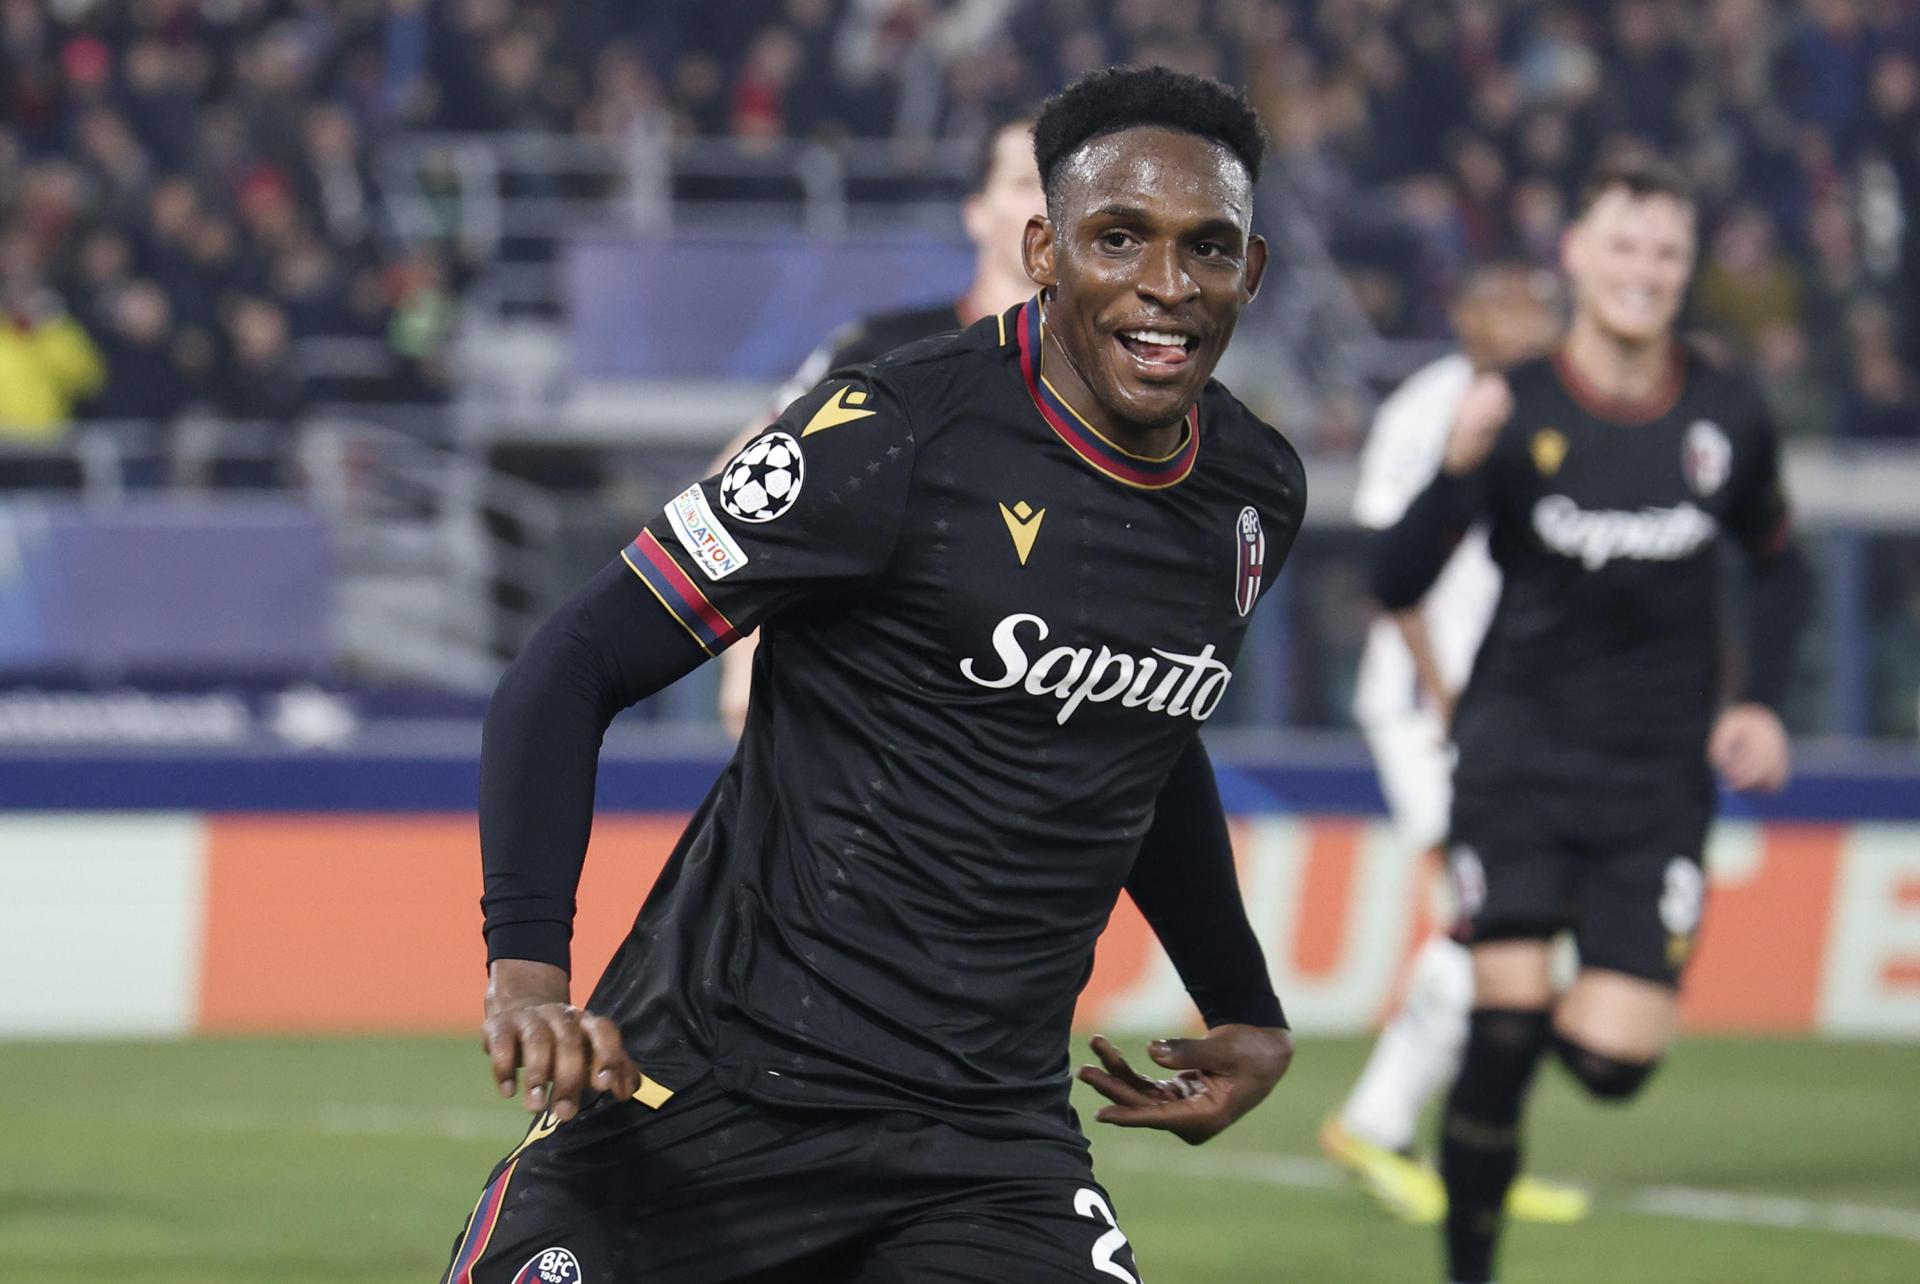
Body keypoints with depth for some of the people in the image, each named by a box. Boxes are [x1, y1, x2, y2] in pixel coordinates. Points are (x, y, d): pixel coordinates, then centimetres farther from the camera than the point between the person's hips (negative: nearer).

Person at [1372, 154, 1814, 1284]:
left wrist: (1764, 704, 4)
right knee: (1504, 1025, -12)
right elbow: (1397, 588, -10)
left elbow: (1780, 565, 19)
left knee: (1615, 1057, -9)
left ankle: (1573, 1012, 27)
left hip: (1659, 773, 2)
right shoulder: (1517, 414, -6)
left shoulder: (1728, 418, 1)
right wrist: (1459, 469, -28)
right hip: (1520, 755, -2)